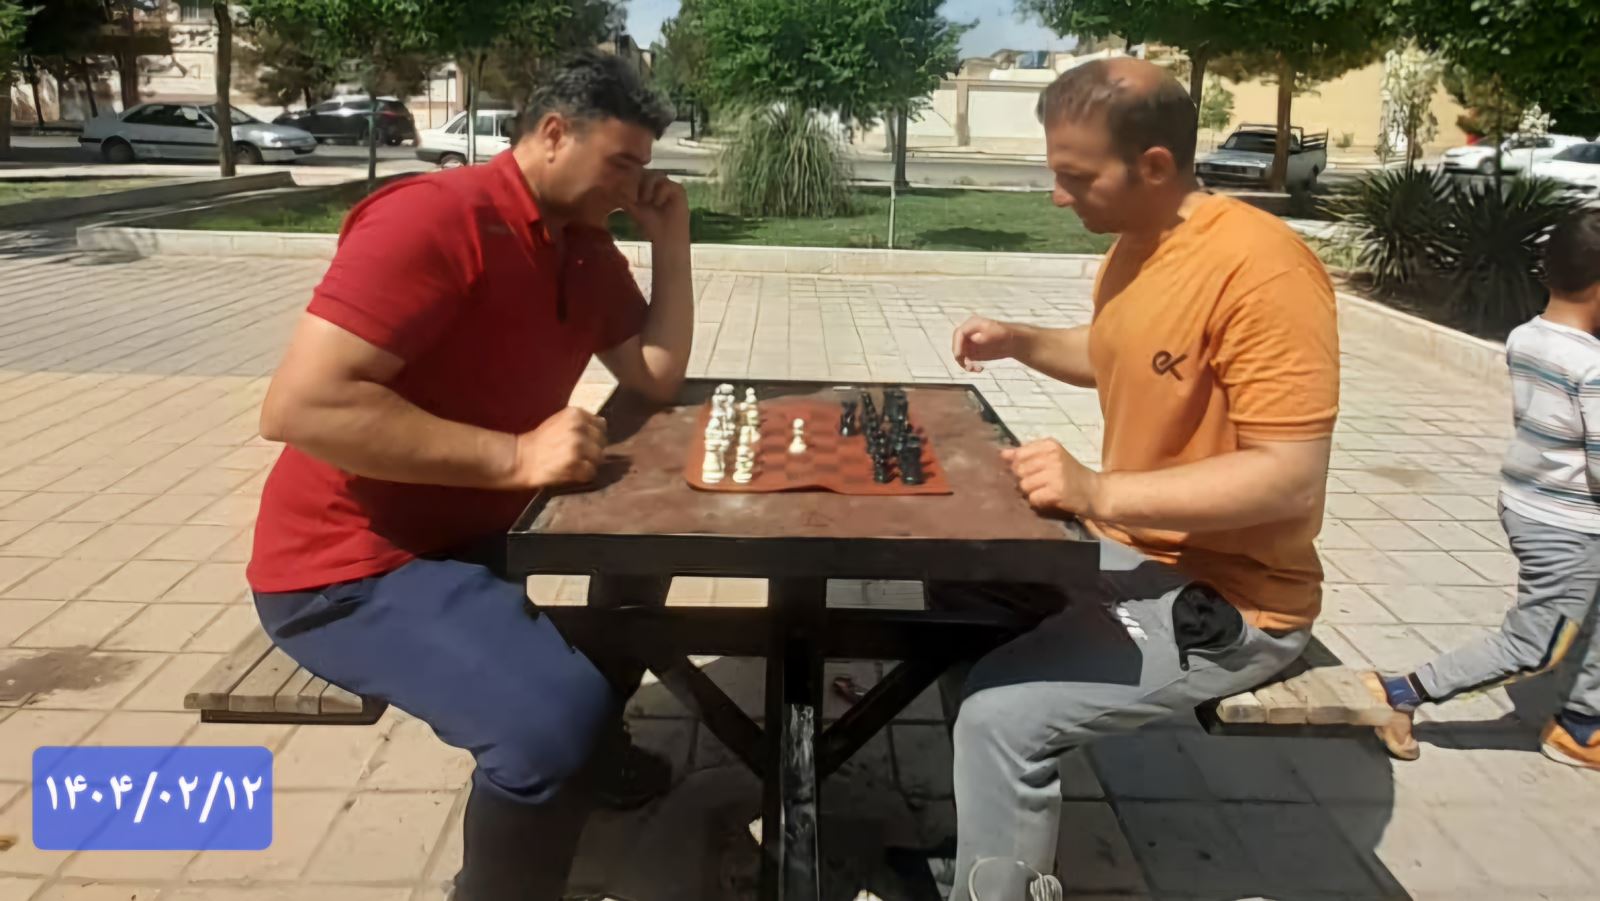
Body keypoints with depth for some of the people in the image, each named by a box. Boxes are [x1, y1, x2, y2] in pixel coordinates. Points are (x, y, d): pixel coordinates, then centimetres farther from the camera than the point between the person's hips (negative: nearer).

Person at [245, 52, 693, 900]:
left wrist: (670, 239, 0)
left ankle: (589, 747, 34)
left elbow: (659, 376, 10)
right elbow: (299, 405, -29)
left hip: (478, 529, 9)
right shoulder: (435, 217, -21)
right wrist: (513, 457, -30)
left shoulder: (589, 249, 7)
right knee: (556, 713, -30)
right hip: (352, 564, -9)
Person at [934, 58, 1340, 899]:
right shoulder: (1132, 244, 3)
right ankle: (989, 819, 30)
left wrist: (1099, 492, -35)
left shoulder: (1261, 268, -26)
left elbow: (1293, 478, -29)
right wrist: (1019, 341, 6)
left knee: (1001, 717, -21)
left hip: (1223, 596, -10)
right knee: (956, 583, 18)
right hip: (1129, 548, 10)